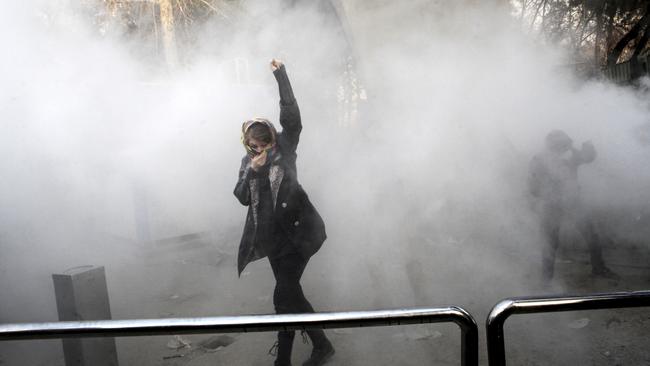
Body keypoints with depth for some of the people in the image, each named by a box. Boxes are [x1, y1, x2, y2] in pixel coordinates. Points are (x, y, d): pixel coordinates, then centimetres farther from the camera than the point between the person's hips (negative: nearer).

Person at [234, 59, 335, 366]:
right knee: (291, 294, 13)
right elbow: (242, 198, 4)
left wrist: (280, 75, -15)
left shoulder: (284, 148, -1)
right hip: (272, 236, 6)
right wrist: (252, 171, -11)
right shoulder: (248, 161, 12)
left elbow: (291, 115, -14)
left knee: (284, 297, -8)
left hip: (297, 231, -6)